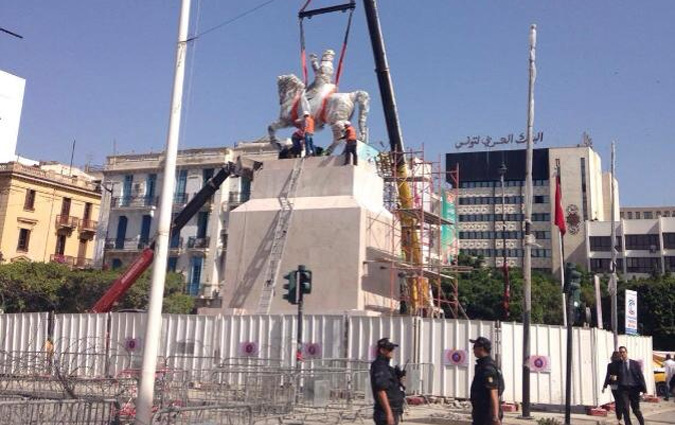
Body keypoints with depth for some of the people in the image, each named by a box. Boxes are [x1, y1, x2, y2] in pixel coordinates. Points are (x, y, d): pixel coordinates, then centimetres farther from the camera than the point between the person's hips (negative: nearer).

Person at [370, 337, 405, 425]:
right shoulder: (379, 367, -15)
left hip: (392, 412, 10)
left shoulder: (385, 366, 16)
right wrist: (389, 413, -26)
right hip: (386, 414, -10)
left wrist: (399, 378, 8)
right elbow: (381, 391, -23)